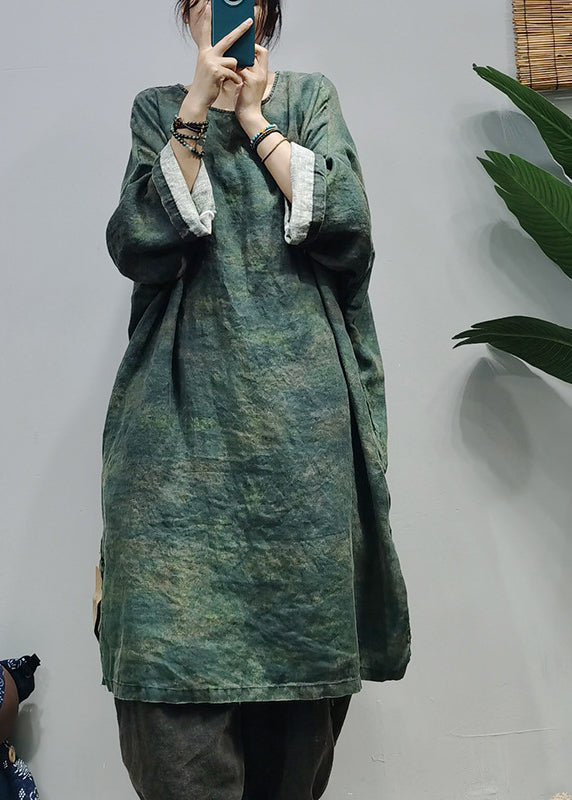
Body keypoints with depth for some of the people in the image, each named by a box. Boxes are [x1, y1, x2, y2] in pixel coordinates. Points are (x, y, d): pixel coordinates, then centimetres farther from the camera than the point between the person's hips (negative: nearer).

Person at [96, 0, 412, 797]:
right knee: (171, 655, -10)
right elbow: (137, 242, -2)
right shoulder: (159, 108, 15)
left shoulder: (311, 98, 15)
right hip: (185, 411, 0)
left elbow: (345, 225, -2)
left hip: (302, 407, 1)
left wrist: (255, 120, 2)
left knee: (299, 635, 1)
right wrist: (198, 109, -3)